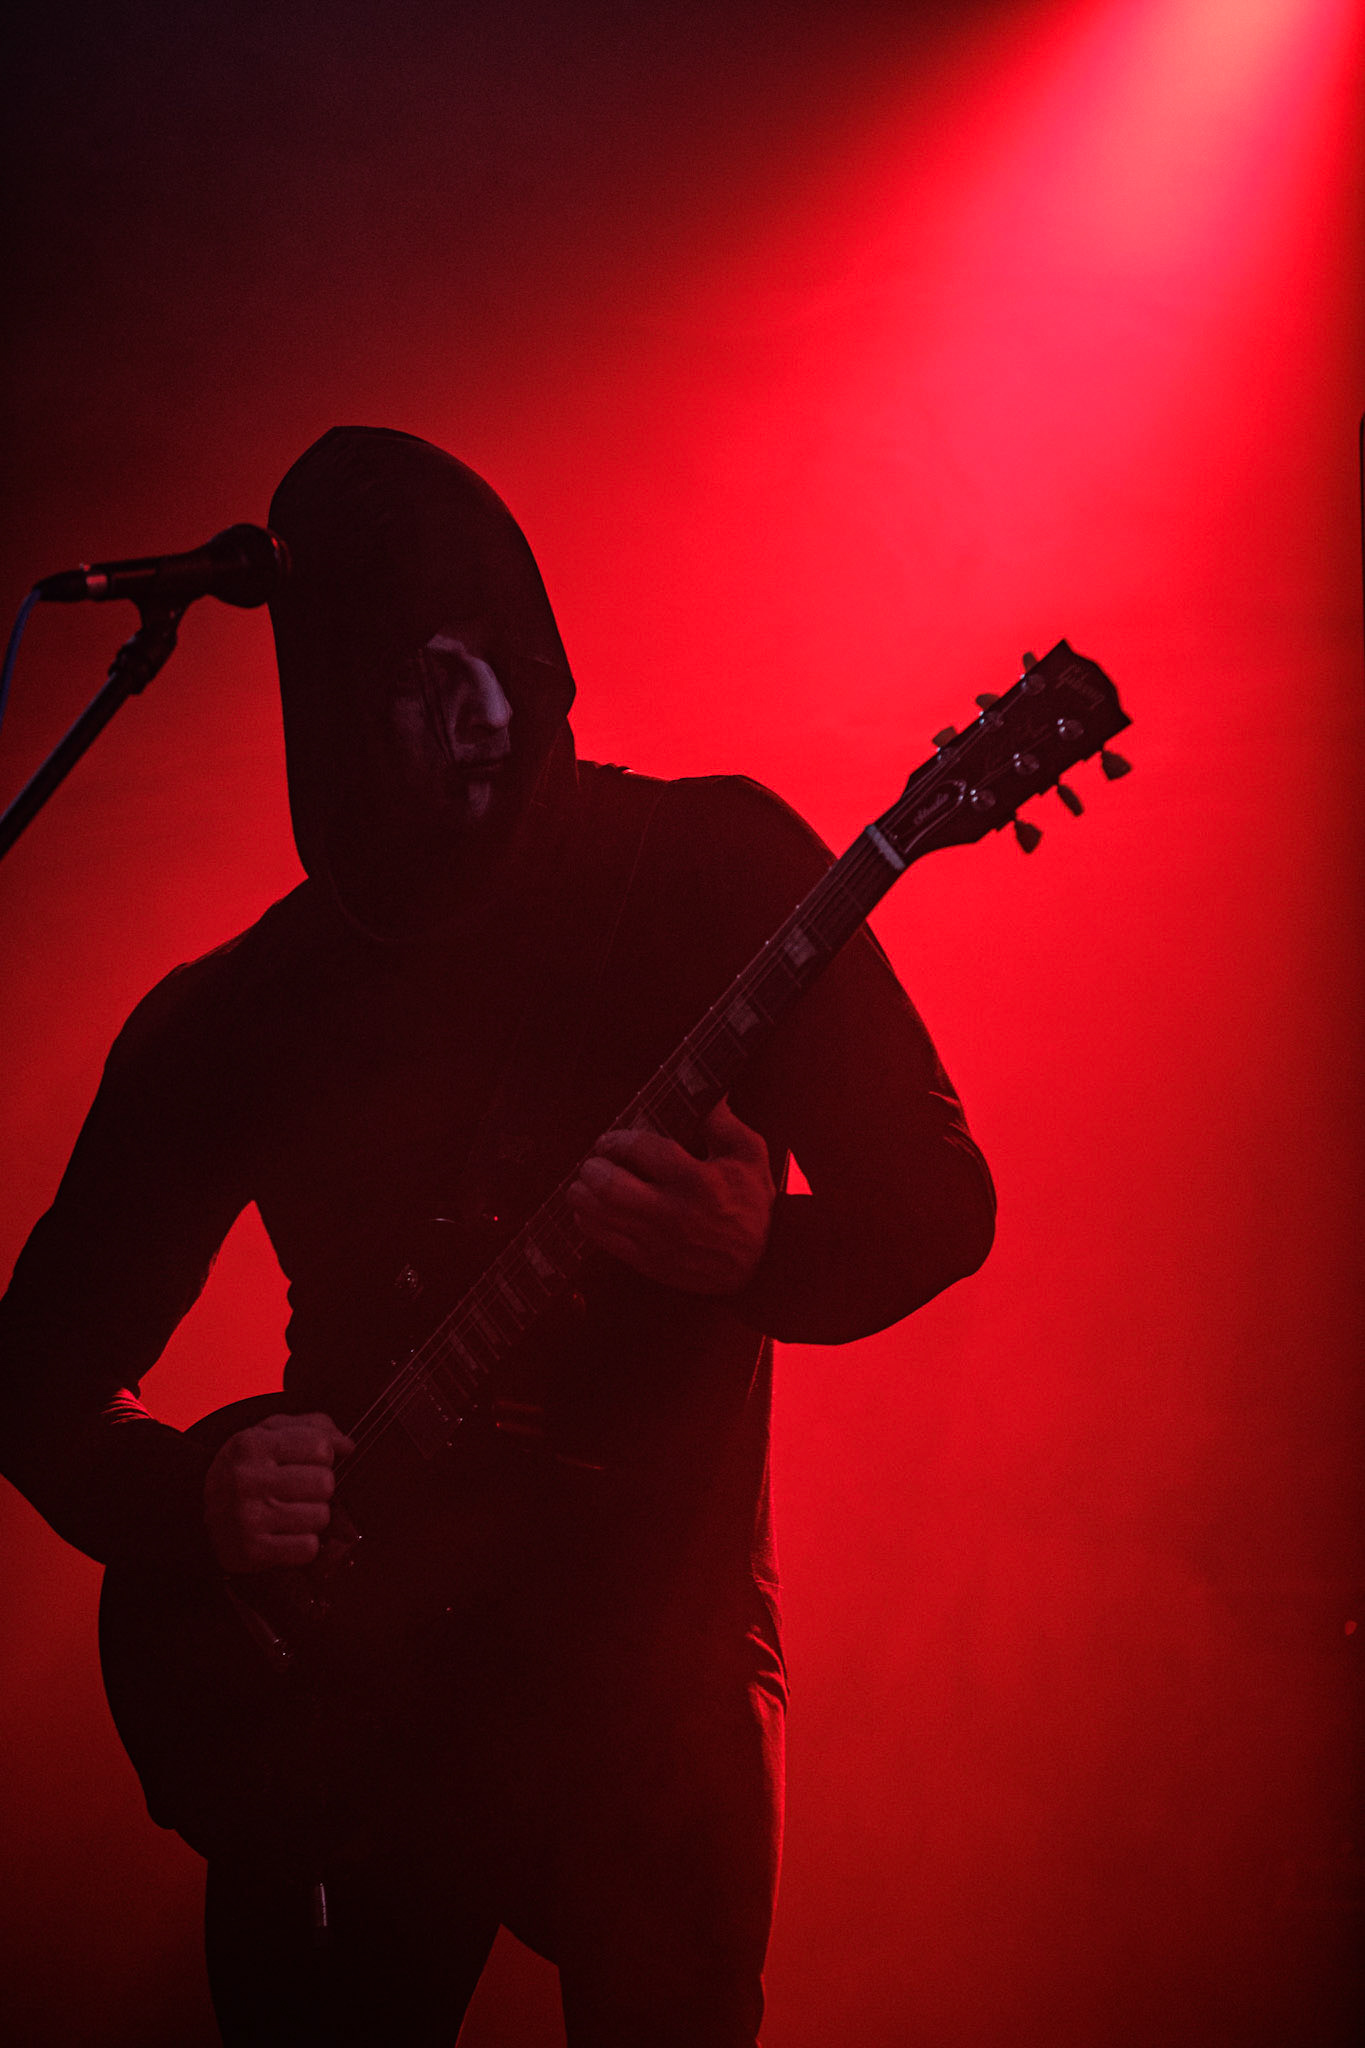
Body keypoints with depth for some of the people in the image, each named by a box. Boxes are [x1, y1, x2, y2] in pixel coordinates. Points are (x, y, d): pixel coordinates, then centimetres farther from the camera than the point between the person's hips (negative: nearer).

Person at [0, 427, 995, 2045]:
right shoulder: (229, 1019, -1)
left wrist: (758, 1255, -25)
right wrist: (189, 1500, -15)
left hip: (653, 1681, -1)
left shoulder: (714, 870, -7)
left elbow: (938, 1201, -4)